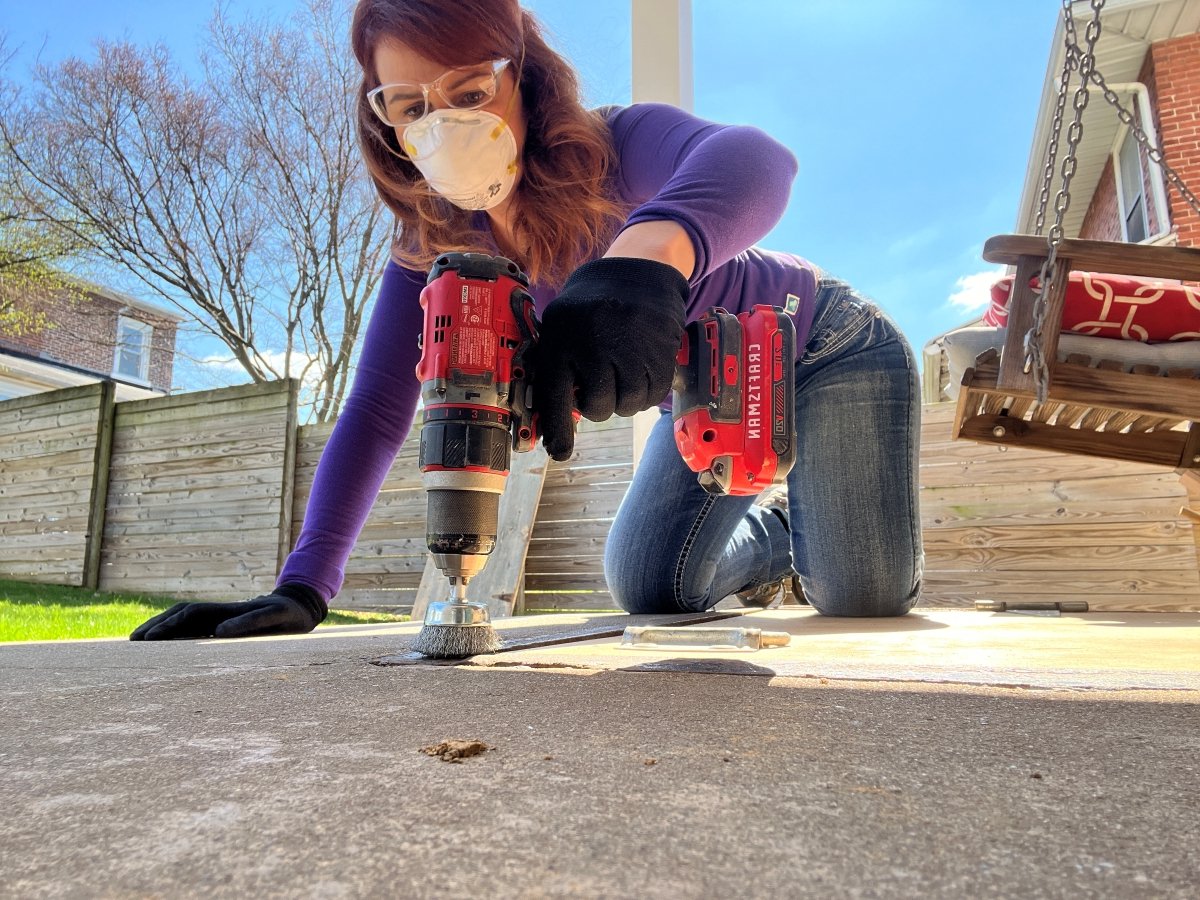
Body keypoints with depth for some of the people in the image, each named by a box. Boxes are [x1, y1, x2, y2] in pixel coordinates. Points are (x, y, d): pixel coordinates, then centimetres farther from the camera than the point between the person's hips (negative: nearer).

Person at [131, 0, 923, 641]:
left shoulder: (612, 149, -31)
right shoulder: (433, 246, -15)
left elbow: (758, 159, -53)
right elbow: (377, 412, -19)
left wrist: (647, 251, -76)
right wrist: (303, 589, -28)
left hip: (828, 349, -4)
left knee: (863, 600, -8)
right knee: (647, 586, 0)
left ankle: (880, 532, 30)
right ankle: (771, 540, 30)